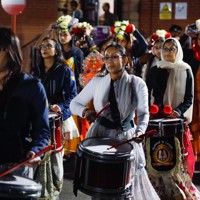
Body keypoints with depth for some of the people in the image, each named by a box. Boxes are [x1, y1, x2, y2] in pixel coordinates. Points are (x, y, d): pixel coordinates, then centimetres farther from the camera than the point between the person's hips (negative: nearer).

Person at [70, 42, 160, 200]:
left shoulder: (137, 83, -3)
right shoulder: (97, 82, 1)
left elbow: (143, 112, -4)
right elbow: (74, 104, 6)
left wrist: (140, 130, -24)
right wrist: (85, 111, -16)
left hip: (127, 137, -1)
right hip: (100, 135, 1)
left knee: (130, 181, 1)